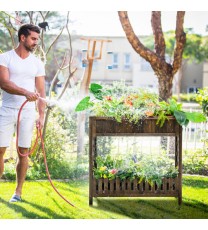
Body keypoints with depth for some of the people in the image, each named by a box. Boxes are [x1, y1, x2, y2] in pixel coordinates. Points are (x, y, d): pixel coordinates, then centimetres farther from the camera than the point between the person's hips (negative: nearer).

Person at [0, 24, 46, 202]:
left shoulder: (37, 63, 8)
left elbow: (41, 92, 7)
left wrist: (41, 115, -3)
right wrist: (26, 92, -30)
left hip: (27, 113, 2)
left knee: (23, 153, 3)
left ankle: (18, 191, 12)